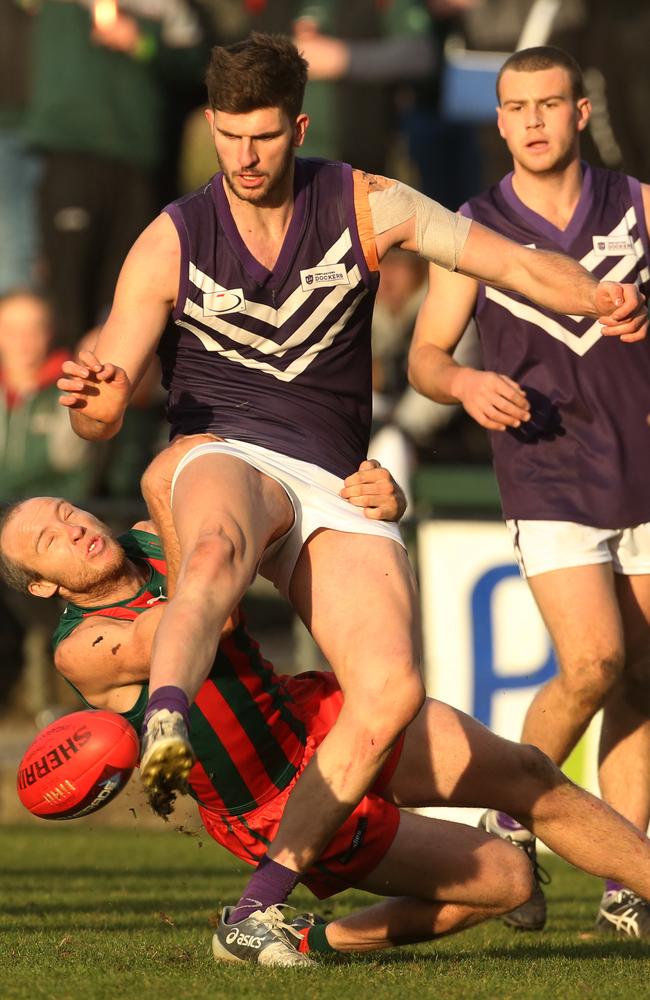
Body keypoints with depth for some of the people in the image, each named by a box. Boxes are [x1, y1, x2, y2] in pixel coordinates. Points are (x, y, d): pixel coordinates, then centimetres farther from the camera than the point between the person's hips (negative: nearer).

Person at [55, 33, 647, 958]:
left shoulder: (364, 206, 5)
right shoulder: (172, 243, 3)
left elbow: (515, 262, 5)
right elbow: (104, 416, 3)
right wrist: (92, 399, -23)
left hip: (336, 490, 2)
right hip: (225, 460, -2)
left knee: (392, 691, -22)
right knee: (217, 548, -42)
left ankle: (261, 903, -16)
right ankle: (165, 724, -66)